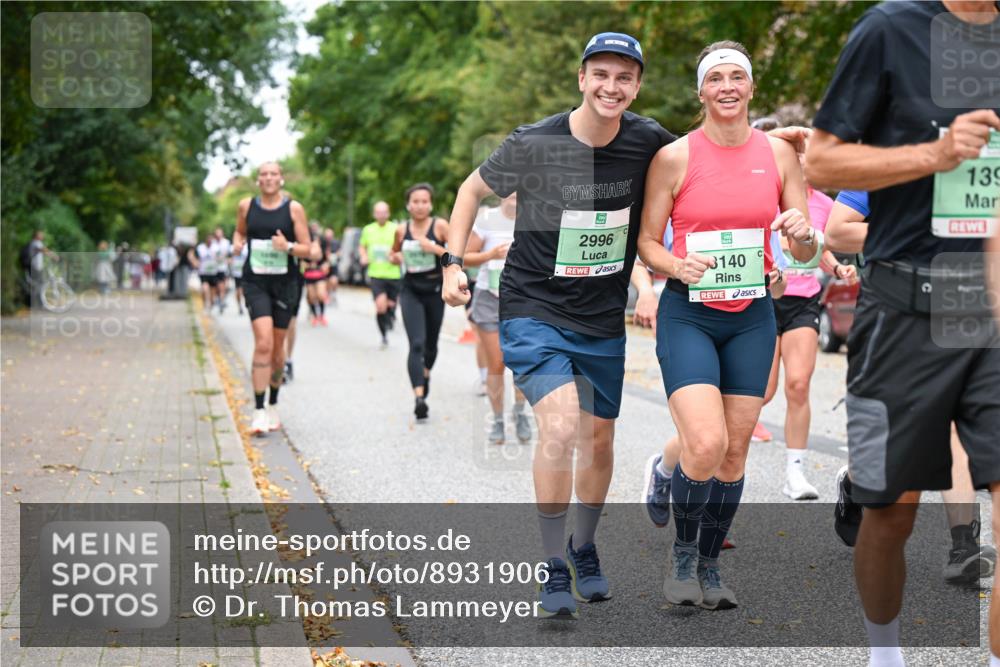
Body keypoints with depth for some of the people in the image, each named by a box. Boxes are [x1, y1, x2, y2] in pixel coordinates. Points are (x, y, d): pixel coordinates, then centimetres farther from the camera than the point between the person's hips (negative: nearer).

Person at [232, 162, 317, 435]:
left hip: (285, 282, 1)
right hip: (255, 282, -1)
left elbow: (307, 249, -2)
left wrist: (288, 246, -21)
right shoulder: (246, 206, 3)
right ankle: (259, 412, -15)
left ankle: (273, 405, 31)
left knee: (277, 347, 10)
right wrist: (237, 243, 1)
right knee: (263, 343, -17)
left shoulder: (294, 208, -2)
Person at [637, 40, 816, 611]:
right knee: (706, 445, -17)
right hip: (688, 313, -3)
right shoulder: (675, 157, -4)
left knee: (736, 448, 4)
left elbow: (805, 254, 7)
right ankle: (683, 554, 9)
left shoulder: (779, 152, 4)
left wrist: (803, 233, -16)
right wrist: (677, 265, -20)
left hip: (752, 315, 3)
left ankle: (710, 564, 22)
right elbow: (647, 240, 1)